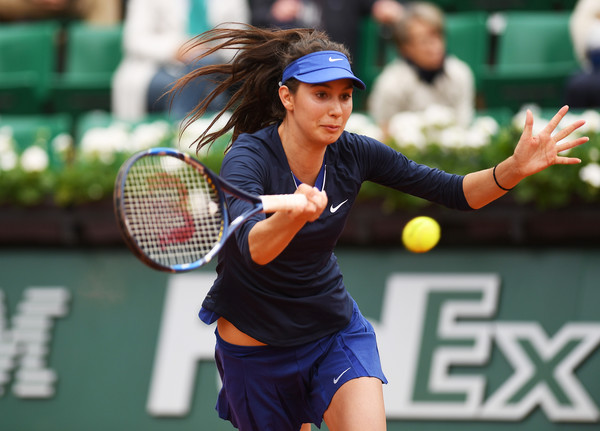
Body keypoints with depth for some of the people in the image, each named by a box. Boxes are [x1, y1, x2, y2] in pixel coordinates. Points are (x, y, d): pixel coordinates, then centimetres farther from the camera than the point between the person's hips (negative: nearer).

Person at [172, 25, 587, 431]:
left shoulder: (354, 153, -9)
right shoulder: (249, 158, -24)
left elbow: (456, 192, -6)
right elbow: (253, 248, -42)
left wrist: (515, 168, -25)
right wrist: (293, 215, -64)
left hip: (335, 330, 3)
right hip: (255, 348, -3)